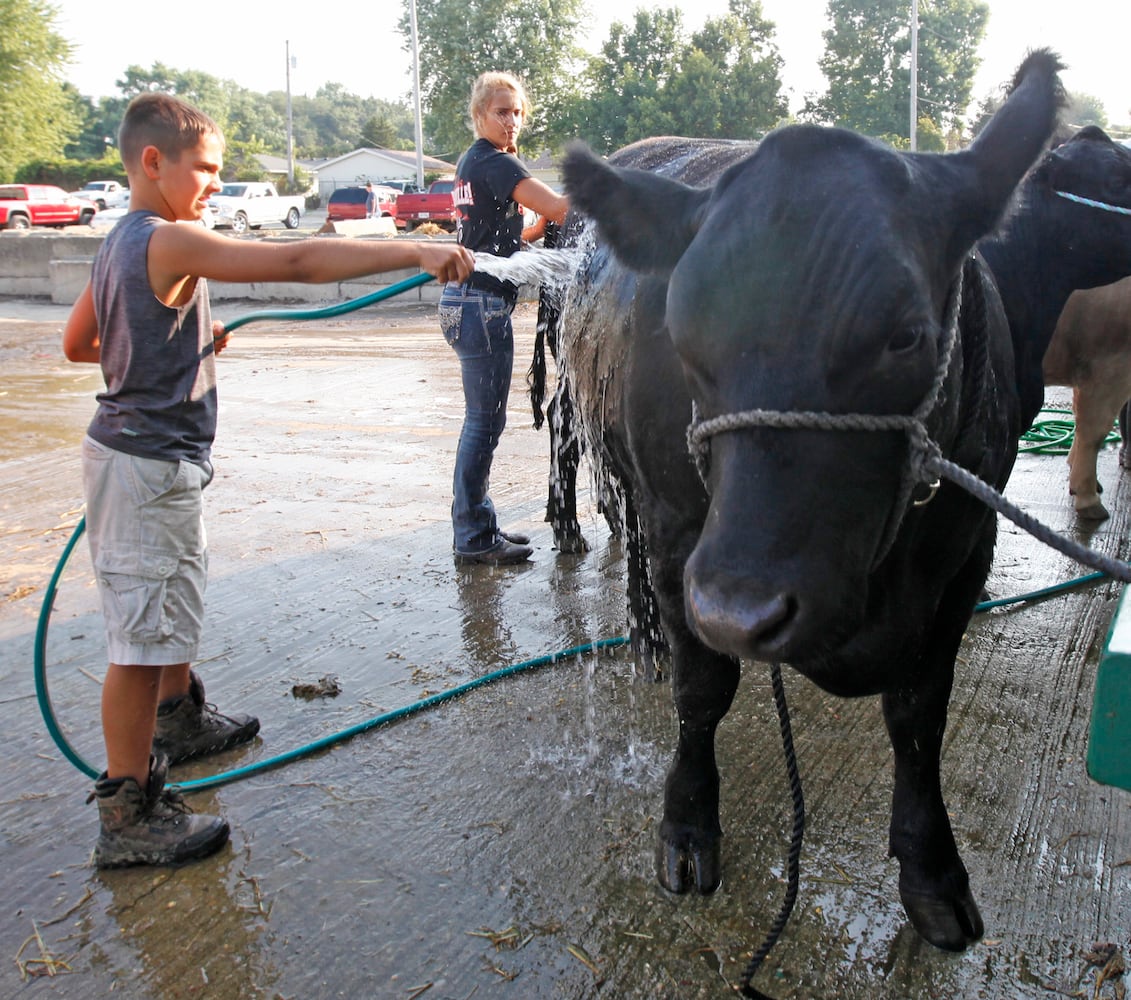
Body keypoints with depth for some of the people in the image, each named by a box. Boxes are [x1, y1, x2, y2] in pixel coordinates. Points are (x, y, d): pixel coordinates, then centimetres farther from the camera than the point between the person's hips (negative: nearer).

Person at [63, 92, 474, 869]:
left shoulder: (121, 246, 11)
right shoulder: (169, 243, -20)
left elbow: (76, 344, 20)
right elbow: (296, 262, -29)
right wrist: (416, 252, -31)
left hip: (148, 458, 11)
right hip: (149, 466, -10)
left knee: (178, 600, 26)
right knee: (143, 631, -4)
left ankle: (180, 719, 47)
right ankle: (129, 814, 5)